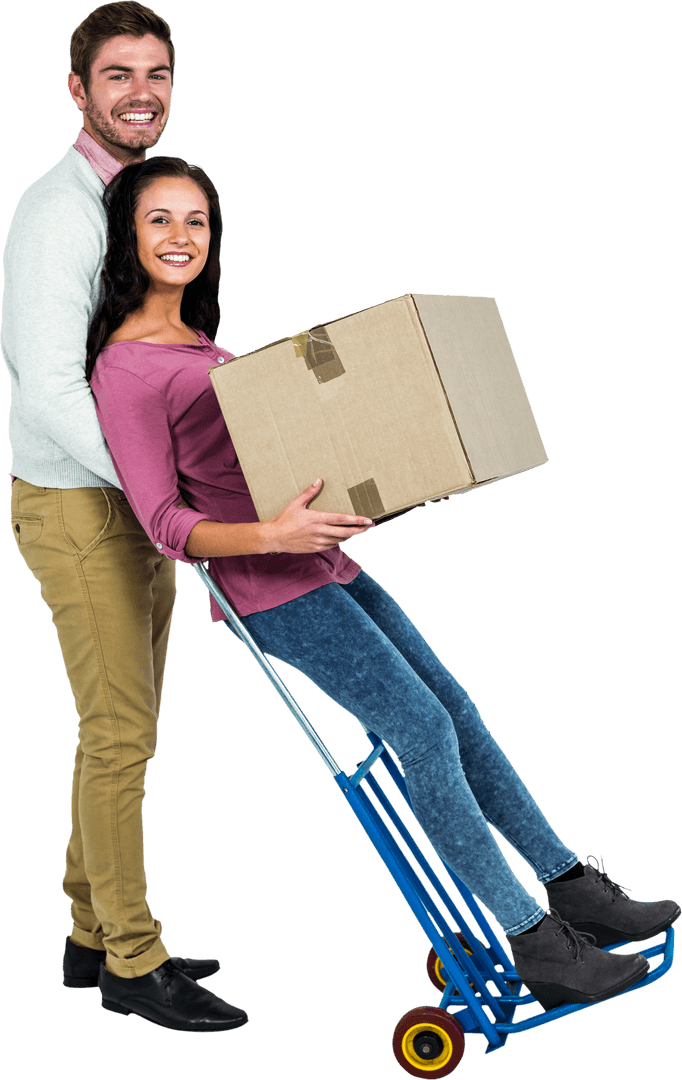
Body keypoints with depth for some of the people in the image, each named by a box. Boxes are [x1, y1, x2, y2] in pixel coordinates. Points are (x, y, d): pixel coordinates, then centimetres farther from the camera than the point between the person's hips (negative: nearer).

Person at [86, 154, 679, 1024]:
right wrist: (271, 534, -33)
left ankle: (575, 891, 16)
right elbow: (166, 522, -16)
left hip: (322, 563, 9)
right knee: (423, 727, -13)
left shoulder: (199, 340, 17)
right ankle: (538, 948, -5)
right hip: (271, 587, -9)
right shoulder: (124, 367, -10)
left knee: (452, 708, 7)